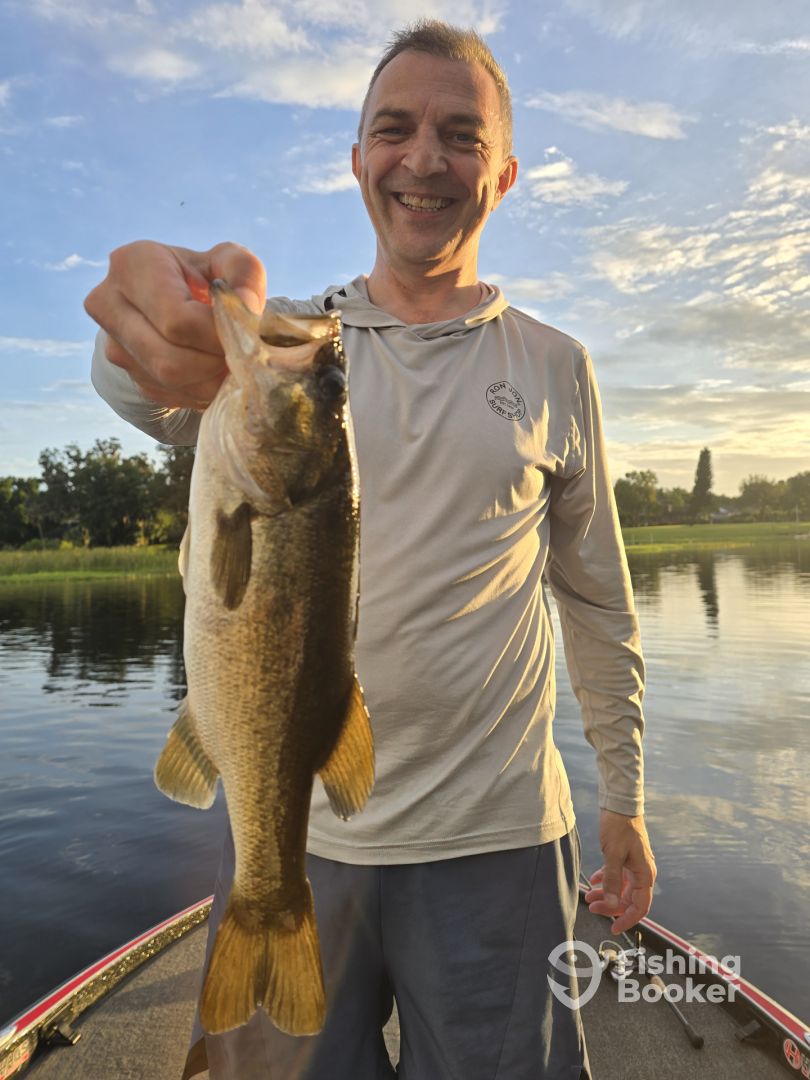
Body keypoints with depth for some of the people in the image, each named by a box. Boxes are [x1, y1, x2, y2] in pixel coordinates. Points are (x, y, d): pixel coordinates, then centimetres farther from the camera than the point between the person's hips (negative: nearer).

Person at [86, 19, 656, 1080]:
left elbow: (598, 600, 6)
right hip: (287, 824, 1)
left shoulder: (555, 367, 2)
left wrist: (625, 800, 9)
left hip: (491, 840, 0)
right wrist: (172, 352, -45)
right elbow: (161, 391, -20)